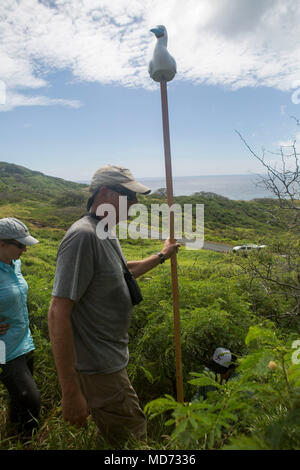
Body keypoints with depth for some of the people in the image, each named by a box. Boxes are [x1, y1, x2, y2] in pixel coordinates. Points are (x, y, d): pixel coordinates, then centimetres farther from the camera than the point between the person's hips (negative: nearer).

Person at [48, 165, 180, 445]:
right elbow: (58, 314, -28)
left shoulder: (106, 232, 7)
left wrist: (162, 256, 29)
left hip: (110, 361, 10)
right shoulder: (83, 235, -25)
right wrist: (71, 393, -25)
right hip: (98, 368, -9)